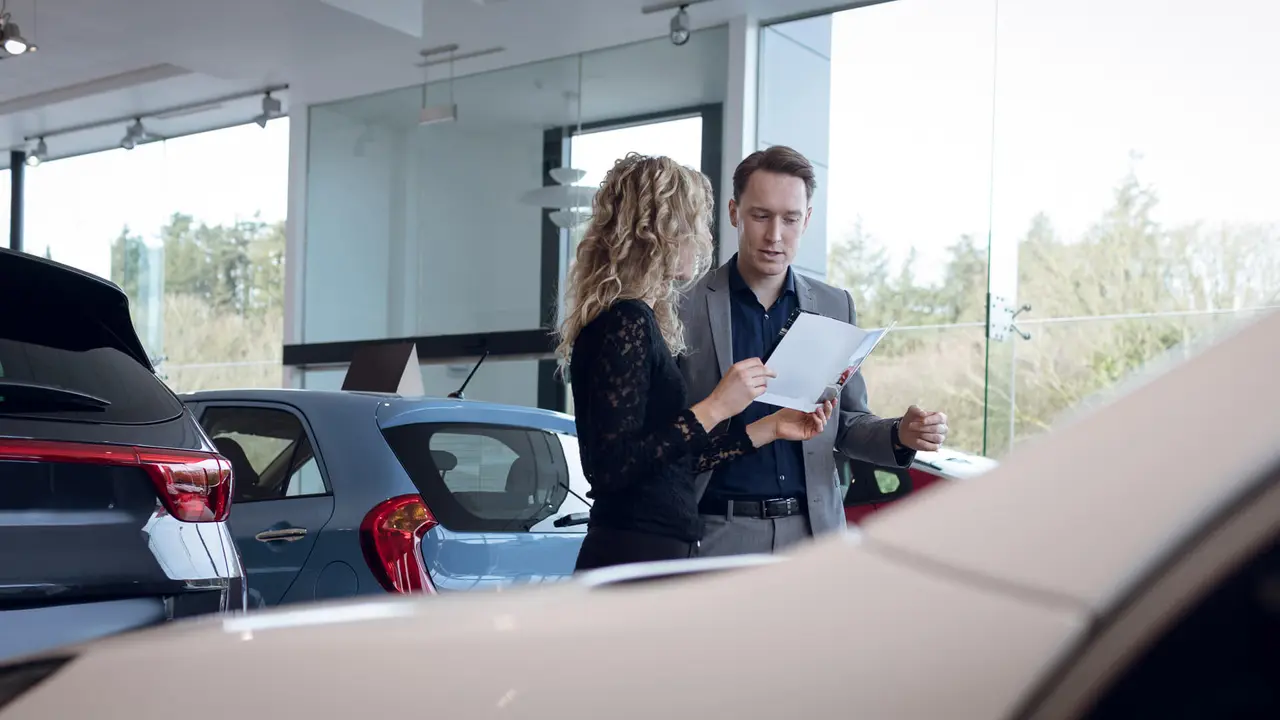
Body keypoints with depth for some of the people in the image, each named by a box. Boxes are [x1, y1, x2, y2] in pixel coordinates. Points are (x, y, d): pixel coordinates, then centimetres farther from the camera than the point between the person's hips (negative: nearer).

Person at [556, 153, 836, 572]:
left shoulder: (636, 320, 15)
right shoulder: (626, 323, -14)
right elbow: (611, 468, -21)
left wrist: (769, 428, 20)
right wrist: (713, 408, -17)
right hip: (635, 558, -9)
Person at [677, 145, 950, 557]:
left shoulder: (835, 307, 10)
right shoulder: (685, 306, -2)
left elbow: (846, 424, 15)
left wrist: (900, 436, -4)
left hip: (813, 532, 3)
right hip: (719, 534, -3)